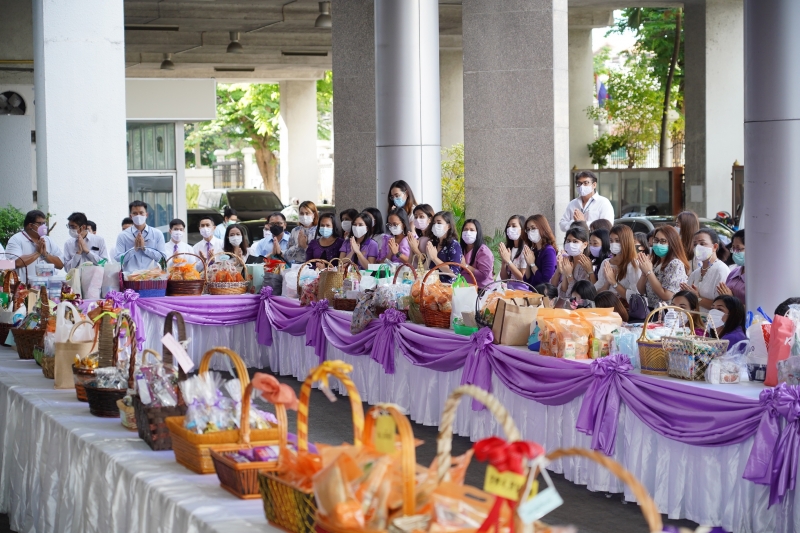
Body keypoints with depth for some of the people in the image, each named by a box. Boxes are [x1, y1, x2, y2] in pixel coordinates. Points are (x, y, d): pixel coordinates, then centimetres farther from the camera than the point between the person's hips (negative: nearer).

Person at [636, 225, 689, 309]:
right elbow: (641, 291, 9)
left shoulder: (676, 264, -11)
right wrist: (644, 272, -8)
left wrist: (649, 272, -16)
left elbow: (666, 296, -18)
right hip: (651, 310, 6)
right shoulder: (654, 262, 9)